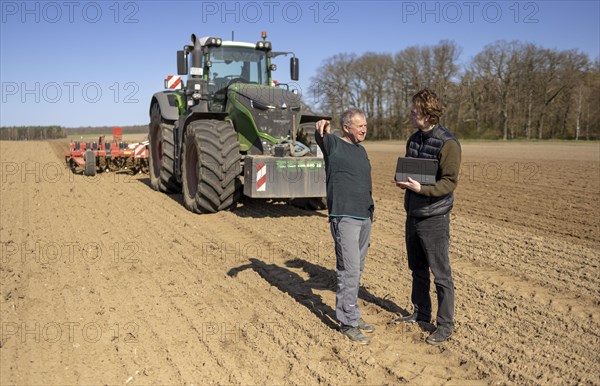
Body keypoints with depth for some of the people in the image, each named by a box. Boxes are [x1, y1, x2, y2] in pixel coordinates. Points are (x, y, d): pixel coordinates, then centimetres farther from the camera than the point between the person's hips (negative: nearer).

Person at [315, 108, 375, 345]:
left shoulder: (361, 151, 17)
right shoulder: (333, 144, -3)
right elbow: (321, 137, -25)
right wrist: (322, 128, -49)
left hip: (365, 217, 8)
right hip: (344, 217, -8)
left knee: (357, 270, 13)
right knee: (349, 270, -7)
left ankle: (352, 315, 24)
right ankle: (348, 322, 2)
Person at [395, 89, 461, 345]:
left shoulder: (448, 143, -15)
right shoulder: (414, 139, 9)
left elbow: (450, 182, -18)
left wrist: (421, 189, -30)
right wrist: (402, 181, -2)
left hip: (434, 218, -8)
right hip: (413, 215, 8)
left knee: (441, 274, 2)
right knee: (417, 268, 19)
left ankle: (445, 324, 15)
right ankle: (421, 312, 36)